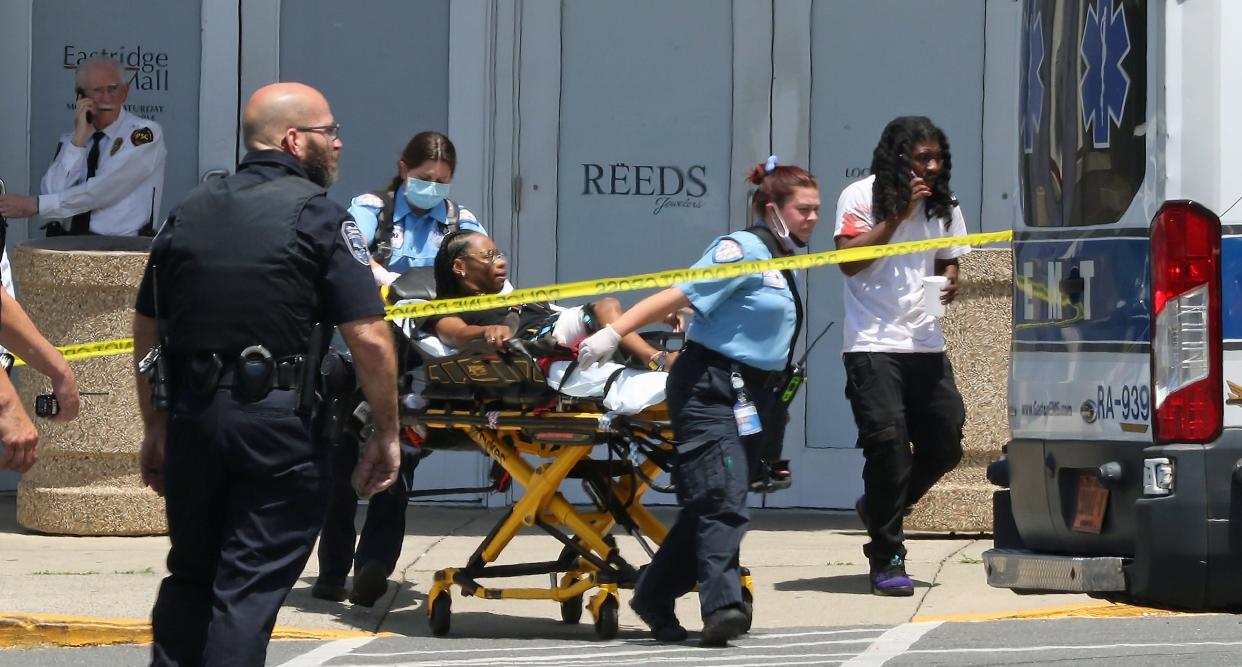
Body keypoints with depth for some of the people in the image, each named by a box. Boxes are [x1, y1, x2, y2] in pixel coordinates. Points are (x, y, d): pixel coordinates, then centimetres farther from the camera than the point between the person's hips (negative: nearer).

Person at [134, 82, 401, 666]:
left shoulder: (189, 212, 12)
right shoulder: (319, 217, -5)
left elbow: (147, 329, 16)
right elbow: (369, 339, -12)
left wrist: (155, 428, 23)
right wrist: (386, 433, -3)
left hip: (192, 416, 5)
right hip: (278, 421, -5)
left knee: (189, 576, 19)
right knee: (249, 590, -2)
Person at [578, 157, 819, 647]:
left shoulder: (786, 261, 17)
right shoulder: (742, 250, -11)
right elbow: (679, 295, -18)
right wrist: (613, 333, -26)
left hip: (754, 398, 9)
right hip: (711, 387, -9)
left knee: (707, 504, 6)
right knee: (721, 497, -19)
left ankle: (654, 598, 14)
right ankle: (722, 604, -28)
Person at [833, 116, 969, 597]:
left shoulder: (943, 206, 12)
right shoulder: (861, 197, -4)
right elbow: (849, 260, -13)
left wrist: (949, 283, -2)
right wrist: (898, 214, -16)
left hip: (925, 345, 6)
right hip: (873, 345, -6)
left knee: (945, 444, 3)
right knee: (888, 443, -14)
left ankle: (879, 509, 29)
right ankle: (887, 559, -6)